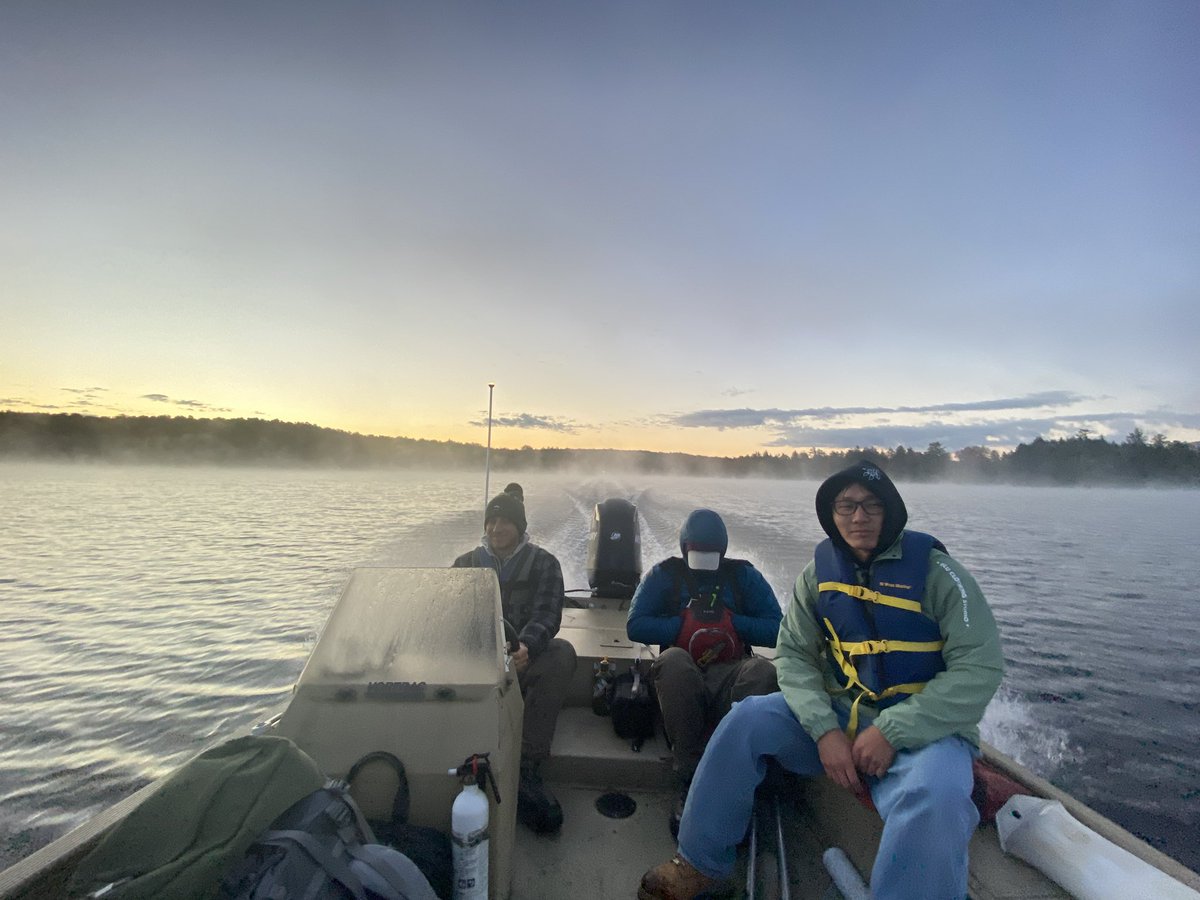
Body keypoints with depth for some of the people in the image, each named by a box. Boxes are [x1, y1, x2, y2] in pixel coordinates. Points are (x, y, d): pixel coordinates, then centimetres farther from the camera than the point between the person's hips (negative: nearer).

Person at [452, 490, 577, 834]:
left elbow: (546, 615, -7)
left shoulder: (543, 563, 7)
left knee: (562, 652, -32)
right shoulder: (466, 564, 14)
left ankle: (526, 764, -31)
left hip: (526, 660, -1)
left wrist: (526, 647, -30)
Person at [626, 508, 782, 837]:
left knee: (762, 670, -34)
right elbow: (635, 626, 1)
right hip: (683, 676, 0)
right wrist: (684, 625, -9)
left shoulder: (743, 575, 15)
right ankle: (690, 779, -24)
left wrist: (732, 622, -6)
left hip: (730, 676, 1)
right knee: (673, 660, -37)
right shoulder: (665, 574, 13)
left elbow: (778, 630, 6)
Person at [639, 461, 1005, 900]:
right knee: (746, 719, -15)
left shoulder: (935, 570, -12)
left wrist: (891, 732, -22)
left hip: (923, 728, -3)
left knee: (934, 798, -36)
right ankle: (703, 863, 2)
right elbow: (794, 654, -1)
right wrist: (825, 730, -18)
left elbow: (980, 667, -16)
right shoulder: (820, 570, -1)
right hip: (840, 715, 4)